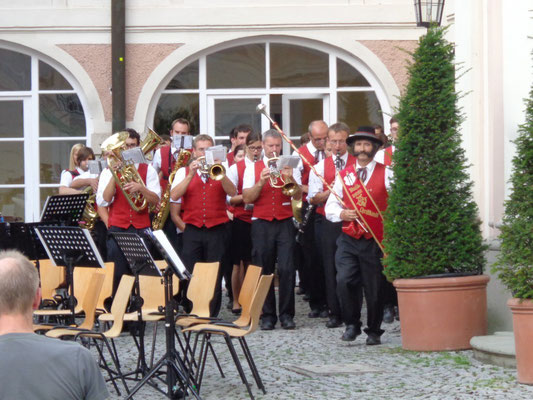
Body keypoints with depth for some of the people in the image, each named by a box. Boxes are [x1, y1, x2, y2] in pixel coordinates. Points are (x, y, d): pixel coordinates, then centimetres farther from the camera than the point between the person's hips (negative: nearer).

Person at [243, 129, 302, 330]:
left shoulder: (290, 168, 10)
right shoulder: (252, 169, 9)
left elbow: (298, 196, -2)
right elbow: (247, 198, -2)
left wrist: (290, 180, -20)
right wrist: (261, 181, -15)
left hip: (285, 223, 0)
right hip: (261, 224, 0)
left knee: (286, 269, -9)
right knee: (263, 270, 1)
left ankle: (287, 315, -3)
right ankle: (267, 315, 8)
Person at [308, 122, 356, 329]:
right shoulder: (320, 167, 9)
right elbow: (313, 199, 3)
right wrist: (329, 192, -14)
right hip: (328, 223, 1)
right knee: (331, 267, 1)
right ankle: (335, 314, 7)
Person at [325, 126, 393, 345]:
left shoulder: (386, 174, 1)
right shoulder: (343, 175, 10)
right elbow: (330, 207, 11)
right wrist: (342, 214, -9)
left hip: (375, 241, -2)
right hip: (348, 239, 2)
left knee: (374, 288, 3)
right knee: (344, 281, -16)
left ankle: (374, 331, 21)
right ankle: (352, 324, 2)